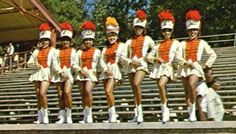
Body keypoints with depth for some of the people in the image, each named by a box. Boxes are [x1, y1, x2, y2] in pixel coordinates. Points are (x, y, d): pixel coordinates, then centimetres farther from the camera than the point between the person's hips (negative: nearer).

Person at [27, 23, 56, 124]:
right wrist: (35, 64, -5)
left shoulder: (52, 50, 4)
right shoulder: (36, 51, 15)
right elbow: (29, 63, 15)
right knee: (38, 95, 4)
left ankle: (45, 115, -10)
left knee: (42, 93, -19)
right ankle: (40, 117, 8)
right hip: (37, 74, 5)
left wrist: (51, 74, -12)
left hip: (46, 73, -5)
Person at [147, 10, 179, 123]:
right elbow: (149, 56, 14)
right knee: (161, 89, 6)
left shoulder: (175, 43, 7)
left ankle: (164, 109, -16)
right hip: (158, 67, 5)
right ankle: (165, 113, 16)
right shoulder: (159, 45, 16)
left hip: (168, 67, -5)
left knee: (161, 85, -28)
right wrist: (157, 59, -4)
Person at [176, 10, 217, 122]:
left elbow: (213, 55, 9)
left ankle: (193, 110, -17)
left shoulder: (202, 43, 8)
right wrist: (187, 62, -13)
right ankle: (191, 115, 8)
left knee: (192, 85, -29)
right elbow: (179, 57, 1)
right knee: (187, 92, 2)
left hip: (196, 67, -3)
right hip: (185, 68, 3)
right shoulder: (183, 43, 12)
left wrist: (206, 65, 0)